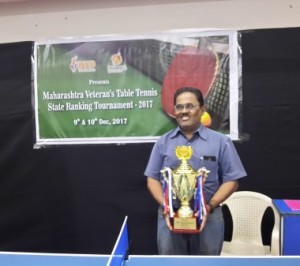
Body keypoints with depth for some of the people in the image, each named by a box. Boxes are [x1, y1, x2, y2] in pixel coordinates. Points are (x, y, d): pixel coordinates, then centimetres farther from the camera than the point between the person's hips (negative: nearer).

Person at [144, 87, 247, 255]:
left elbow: (231, 180, -1)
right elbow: (152, 178, 6)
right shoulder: (163, 142, 6)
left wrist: (210, 207, -14)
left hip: (208, 218, -1)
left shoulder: (221, 141, 1)